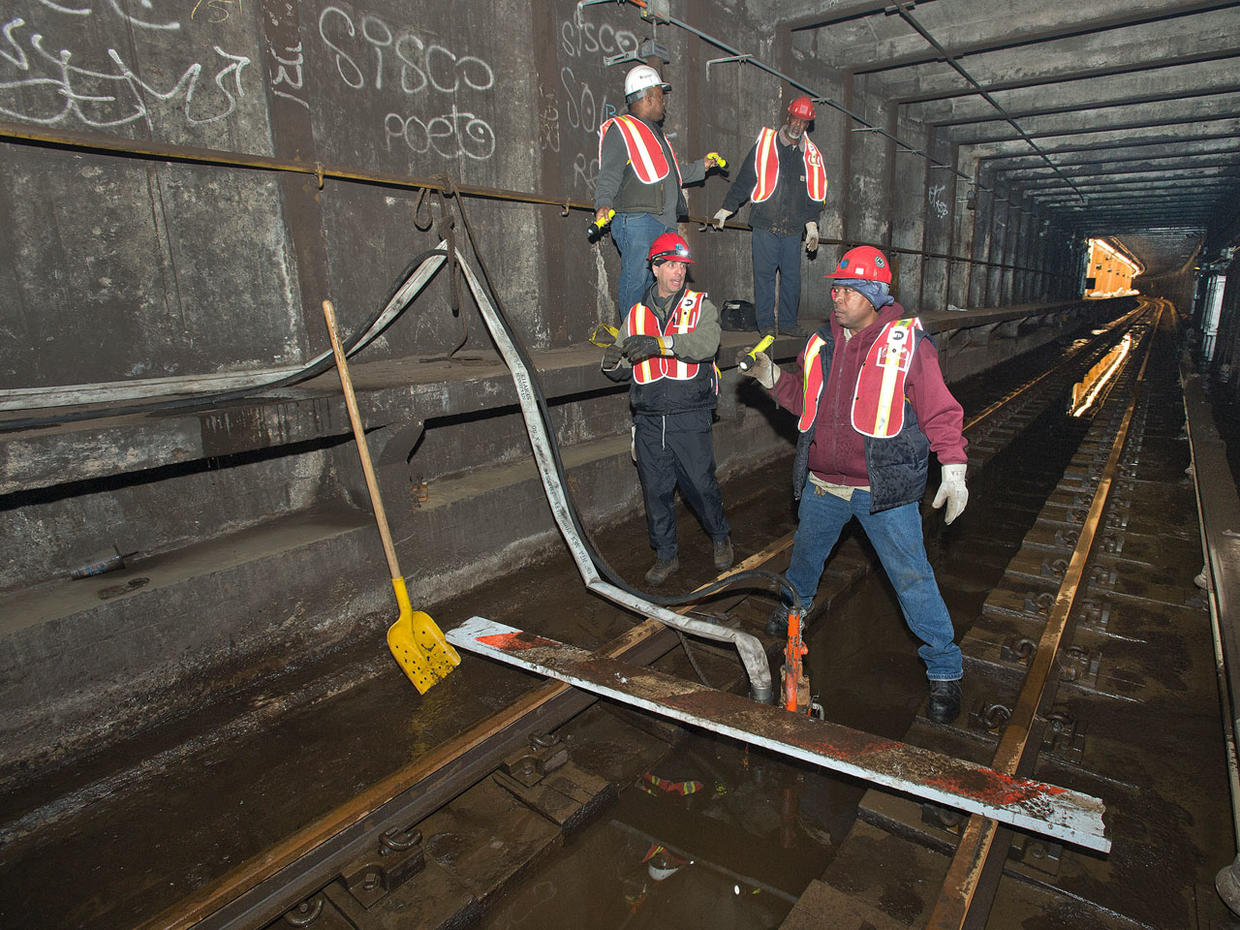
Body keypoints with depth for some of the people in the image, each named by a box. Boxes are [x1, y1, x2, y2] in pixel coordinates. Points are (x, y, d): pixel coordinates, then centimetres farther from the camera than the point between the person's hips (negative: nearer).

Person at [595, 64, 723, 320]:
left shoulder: (654, 131, 28)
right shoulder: (620, 129, -2)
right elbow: (609, 176, -12)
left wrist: (701, 167, 40)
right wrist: (603, 203, -29)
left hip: (666, 223, 9)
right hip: (637, 222, -9)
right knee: (635, 281, -9)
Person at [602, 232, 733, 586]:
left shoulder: (701, 306, 4)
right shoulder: (636, 314, 13)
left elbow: (707, 342, -18)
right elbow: (623, 369, 13)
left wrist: (660, 343, -29)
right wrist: (613, 362, -12)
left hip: (689, 419, -3)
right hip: (649, 421, 3)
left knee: (701, 485, 5)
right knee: (656, 491, 9)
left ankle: (721, 538, 32)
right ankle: (665, 556, 26)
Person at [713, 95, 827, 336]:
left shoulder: (810, 154, 13)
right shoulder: (765, 145, 4)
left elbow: (815, 194, 16)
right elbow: (744, 180, 7)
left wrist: (812, 225, 11)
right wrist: (725, 209, 8)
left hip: (793, 230, 3)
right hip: (765, 226, -3)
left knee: (792, 277, 4)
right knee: (764, 275, -3)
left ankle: (788, 322, 15)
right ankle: (766, 323, 6)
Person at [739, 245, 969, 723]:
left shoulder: (907, 343, -9)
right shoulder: (822, 343, 6)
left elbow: (940, 411, -9)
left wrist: (953, 469, -17)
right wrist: (772, 378, 3)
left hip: (884, 488, -5)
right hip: (822, 484, 5)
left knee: (911, 577, -1)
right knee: (805, 553, 24)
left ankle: (945, 670, 16)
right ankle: (794, 606, 54)